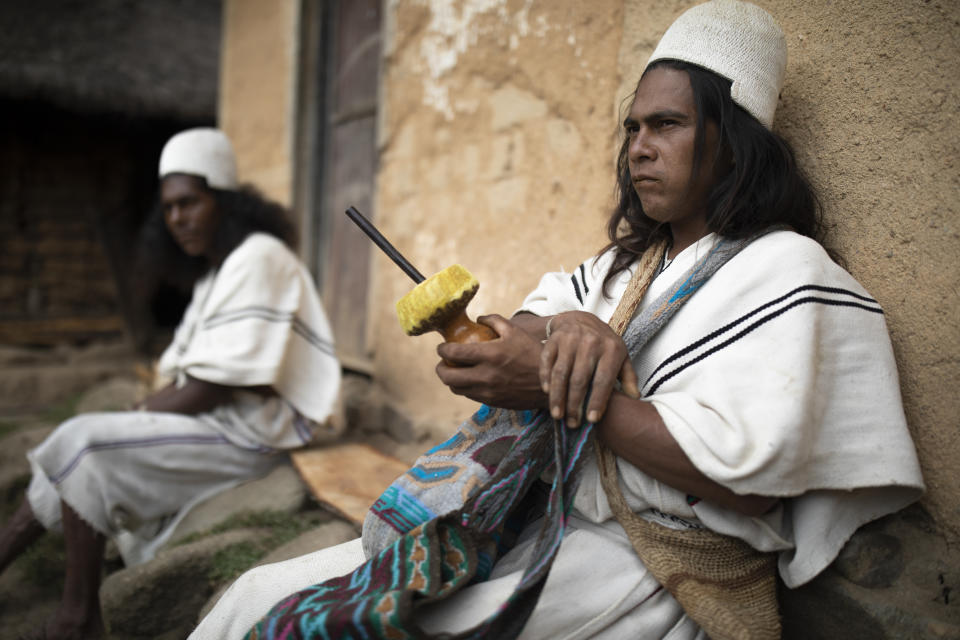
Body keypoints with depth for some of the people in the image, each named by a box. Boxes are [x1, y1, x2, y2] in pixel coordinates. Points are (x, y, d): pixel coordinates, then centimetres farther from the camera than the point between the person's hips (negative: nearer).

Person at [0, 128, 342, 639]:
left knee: (85, 444, -13)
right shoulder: (218, 270, 17)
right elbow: (189, 377, 15)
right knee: (76, 446, 9)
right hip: (216, 421, 10)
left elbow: (217, 385, -21)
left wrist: (139, 415, -9)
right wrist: (142, 411, -1)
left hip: (249, 433, -10)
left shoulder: (258, 259, -15)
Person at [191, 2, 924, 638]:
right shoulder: (630, 261, 20)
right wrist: (570, 325, -9)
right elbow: (526, 322, 15)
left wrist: (556, 387, -19)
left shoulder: (782, 269, -6)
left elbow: (750, 476, -18)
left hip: (644, 565, -7)